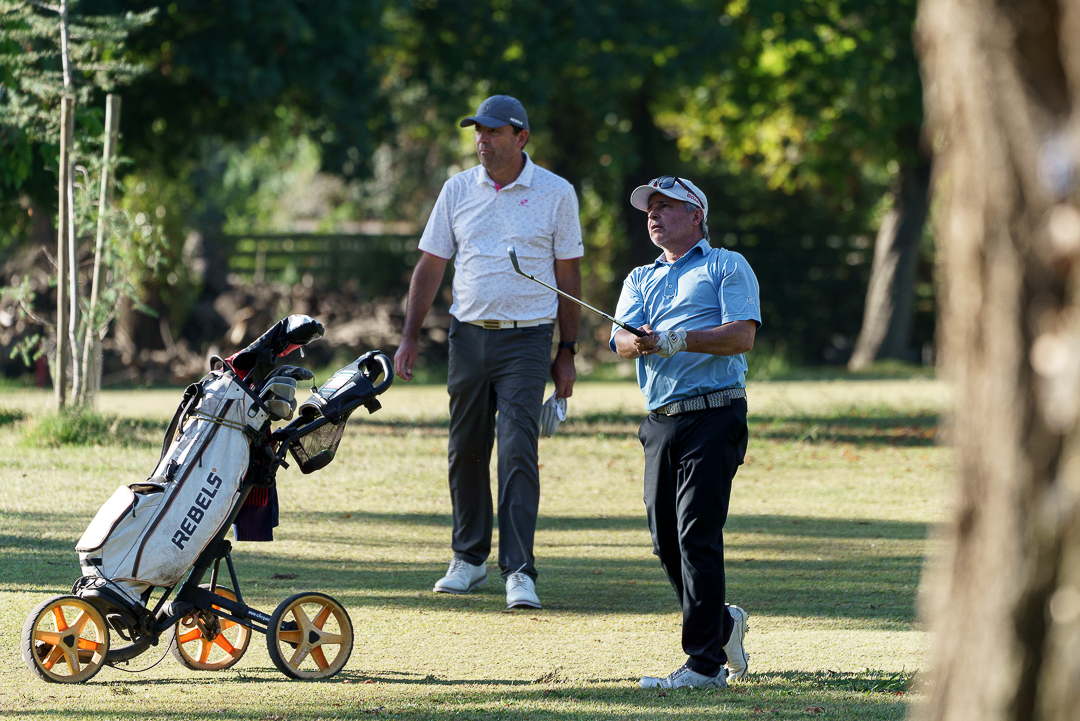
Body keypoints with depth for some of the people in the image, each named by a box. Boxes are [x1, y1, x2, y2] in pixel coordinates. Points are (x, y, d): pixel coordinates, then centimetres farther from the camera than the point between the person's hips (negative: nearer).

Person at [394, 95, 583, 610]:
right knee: (466, 450, 8)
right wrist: (410, 335, 3)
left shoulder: (556, 194, 0)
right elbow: (431, 264, 10)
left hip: (526, 339, -3)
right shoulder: (458, 190, 6)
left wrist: (567, 351, 2)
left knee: (518, 451, -12)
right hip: (468, 335, 3)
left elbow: (568, 273, 4)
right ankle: (468, 559, 21)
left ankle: (519, 571, -13)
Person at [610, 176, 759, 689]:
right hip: (660, 420, 6)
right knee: (665, 539, 4)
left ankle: (705, 663, -14)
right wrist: (638, 341, -19)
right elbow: (621, 339, 5)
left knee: (697, 535, -13)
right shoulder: (641, 279, 24)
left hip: (713, 414, -6)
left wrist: (677, 340, -19)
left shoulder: (726, 267, 7)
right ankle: (722, 624, 26)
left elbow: (742, 335, -8)